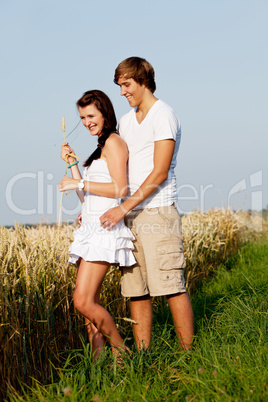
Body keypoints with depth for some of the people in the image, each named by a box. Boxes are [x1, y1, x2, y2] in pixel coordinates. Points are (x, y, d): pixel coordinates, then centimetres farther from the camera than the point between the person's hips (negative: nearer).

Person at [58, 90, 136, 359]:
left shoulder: (114, 142, -5)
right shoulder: (102, 146, 24)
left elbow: (119, 189, -16)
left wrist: (80, 184, -13)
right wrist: (72, 163, 15)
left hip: (105, 228, -10)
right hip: (91, 229, 10)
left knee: (83, 301, -16)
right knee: (90, 304, 5)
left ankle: (121, 354, -2)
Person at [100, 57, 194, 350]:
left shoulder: (163, 116, -7)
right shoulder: (126, 121, 18)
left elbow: (159, 174, -15)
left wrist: (123, 208, -18)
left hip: (157, 213, -8)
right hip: (129, 216, 8)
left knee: (171, 287, -6)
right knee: (135, 290, 7)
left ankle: (189, 355, 3)